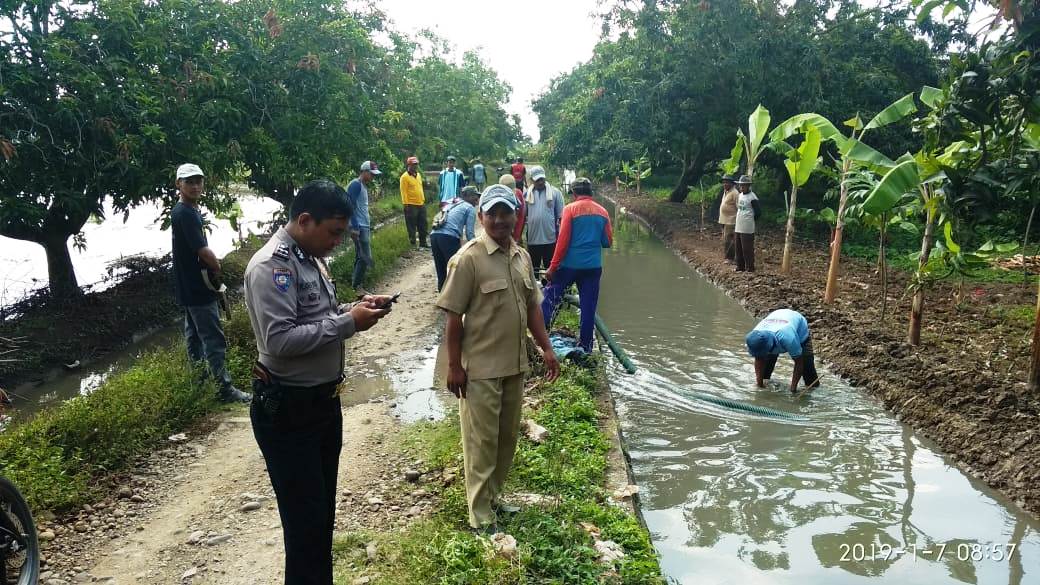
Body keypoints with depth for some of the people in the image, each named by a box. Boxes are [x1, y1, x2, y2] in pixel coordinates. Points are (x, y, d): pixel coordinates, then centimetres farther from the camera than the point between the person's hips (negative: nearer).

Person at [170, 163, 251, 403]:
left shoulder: (190, 211, 12)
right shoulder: (185, 213, -19)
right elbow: (203, 250, -23)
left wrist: (211, 266, 3)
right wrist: (217, 268, -5)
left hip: (190, 287, 10)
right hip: (198, 288, -10)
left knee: (194, 335, 18)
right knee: (214, 339, -7)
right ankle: (225, 389, -3)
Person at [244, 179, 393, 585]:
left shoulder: (310, 257, 9)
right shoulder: (271, 265, -20)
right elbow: (280, 340, -28)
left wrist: (355, 309, 1)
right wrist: (348, 323, -23)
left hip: (323, 400, 9)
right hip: (288, 411, -9)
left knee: (324, 510, 20)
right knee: (305, 519, 1)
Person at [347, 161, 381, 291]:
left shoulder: (364, 186, 17)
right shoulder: (355, 185, -12)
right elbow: (350, 206, -18)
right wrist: (355, 227, -22)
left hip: (365, 226, 10)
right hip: (359, 227, -10)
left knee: (360, 257, 11)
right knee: (366, 258, -11)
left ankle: (356, 284, 16)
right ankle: (356, 285, -4)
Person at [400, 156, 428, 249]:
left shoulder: (418, 175, 14)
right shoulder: (405, 177, -9)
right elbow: (403, 192, -12)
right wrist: (406, 204, -17)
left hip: (421, 204, 8)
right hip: (411, 205, -7)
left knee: (423, 225, 12)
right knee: (412, 226, 0)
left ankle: (423, 243, 22)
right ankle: (412, 244, 7)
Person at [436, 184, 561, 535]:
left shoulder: (522, 257, 6)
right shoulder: (468, 259, -15)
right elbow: (454, 316, -14)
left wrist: (546, 348, 10)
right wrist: (454, 366, -14)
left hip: (515, 364, 7)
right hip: (480, 368, -7)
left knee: (507, 437, 17)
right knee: (482, 441, 4)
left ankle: (493, 496, 35)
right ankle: (481, 517, 17)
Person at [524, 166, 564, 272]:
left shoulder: (555, 192, -1)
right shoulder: (527, 194, 3)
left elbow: (560, 216, 1)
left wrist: (560, 236, -2)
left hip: (550, 239, -2)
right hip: (532, 239, 2)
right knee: (533, 268, 12)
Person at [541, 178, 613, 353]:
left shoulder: (571, 209, -5)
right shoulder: (602, 212, 7)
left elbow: (563, 240, -10)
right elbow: (607, 242, 9)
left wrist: (552, 267, -7)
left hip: (570, 264, -3)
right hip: (593, 266, 4)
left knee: (550, 298, 10)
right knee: (588, 307, 8)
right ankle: (586, 348, 12)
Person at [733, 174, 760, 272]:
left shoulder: (752, 197, -12)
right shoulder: (739, 195, 12)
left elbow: (758, 212, -12)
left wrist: (751, 220, -1)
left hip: (747, 228, -8)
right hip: (738, 227, 8)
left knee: (747, 249, -4)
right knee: (738, 248, 12)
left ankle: (750, 267, 4)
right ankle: (740, 266, 21)